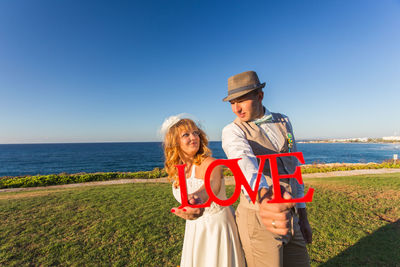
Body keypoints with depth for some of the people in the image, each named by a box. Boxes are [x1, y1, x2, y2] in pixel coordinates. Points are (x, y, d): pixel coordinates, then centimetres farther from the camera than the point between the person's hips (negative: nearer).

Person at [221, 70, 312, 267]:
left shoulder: (283, 122, 5)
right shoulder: (232, 131, -11)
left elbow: (292, 168, 9)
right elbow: (243, 159, -34)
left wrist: (303, 216, 11)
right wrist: (263, 196, -55)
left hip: (289, 216, 5)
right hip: (258, 220, -5)